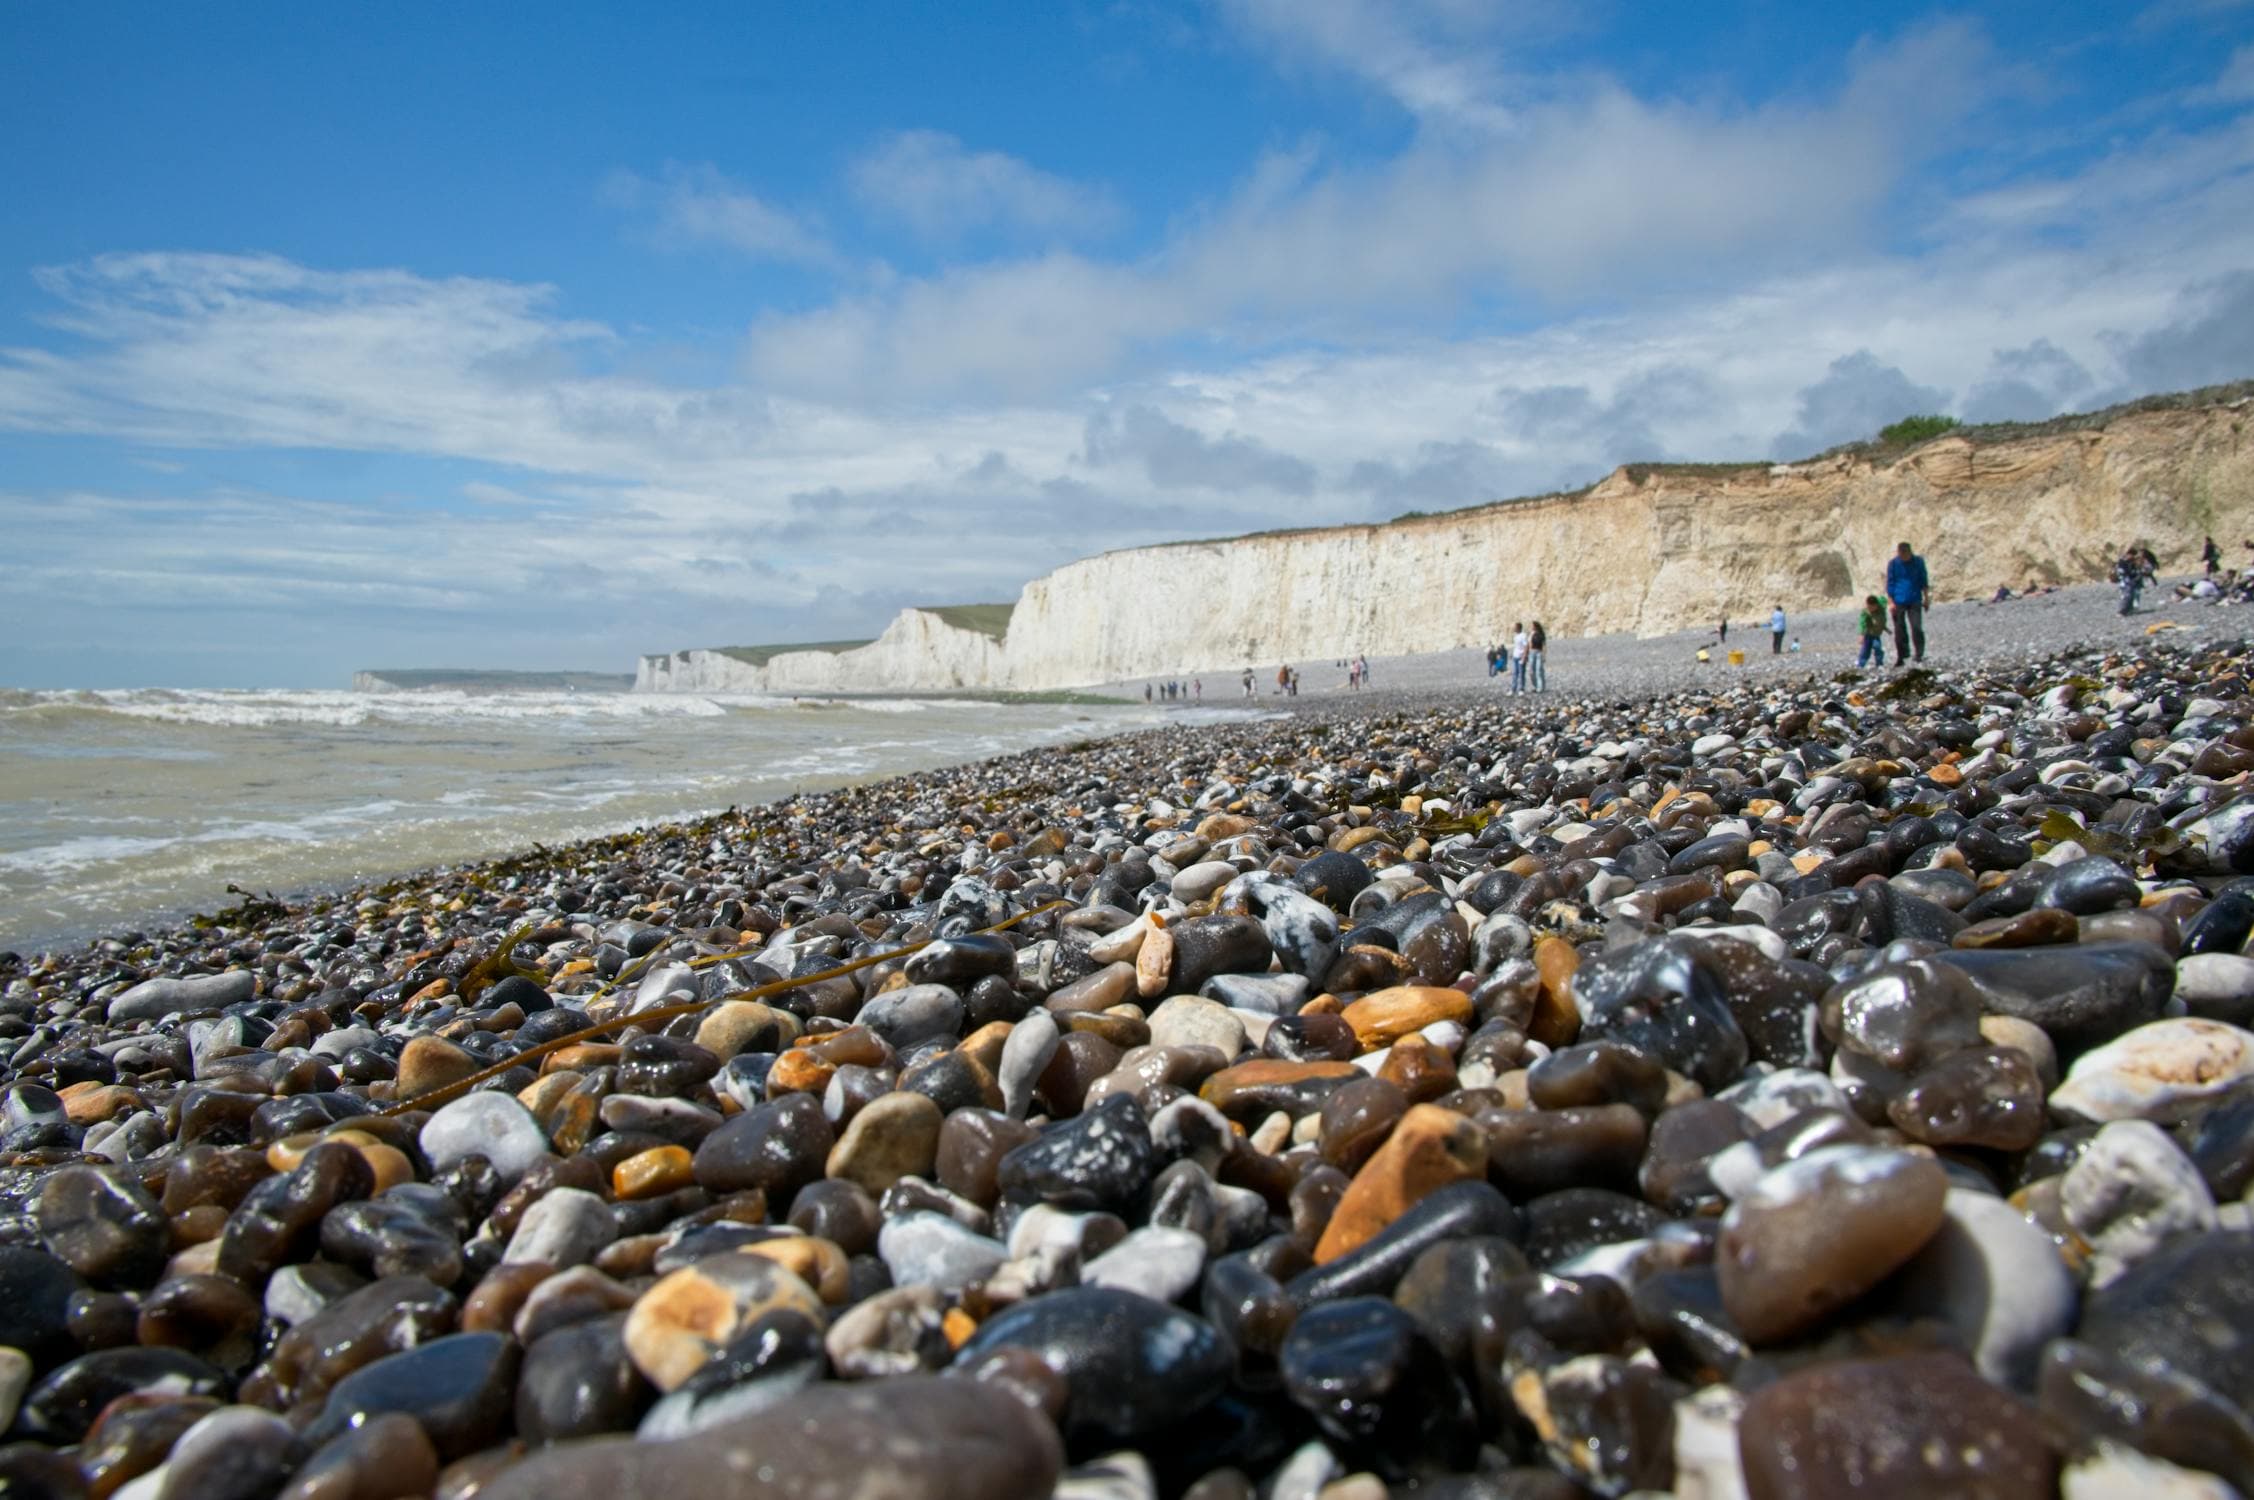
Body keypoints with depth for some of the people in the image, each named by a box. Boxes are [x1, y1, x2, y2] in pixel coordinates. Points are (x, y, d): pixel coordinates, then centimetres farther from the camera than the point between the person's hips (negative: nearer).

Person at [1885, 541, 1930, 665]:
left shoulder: (1918, 562, 3)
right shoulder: (1893, 564, -1)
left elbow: (1924, 581, 12)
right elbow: (1889, 584, 2)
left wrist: (1926, 598, 11)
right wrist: (1891, 602, -4)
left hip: (1915, 601, 0)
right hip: (1898, 602, 0)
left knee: (1916, 628, -11)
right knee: (1900, 631, 4)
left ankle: (1918, 654, -6)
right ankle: (1901, 656, 14)